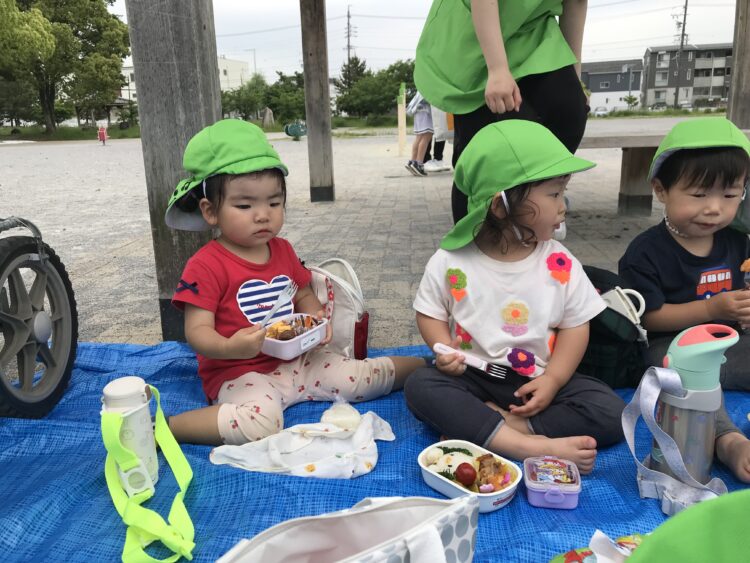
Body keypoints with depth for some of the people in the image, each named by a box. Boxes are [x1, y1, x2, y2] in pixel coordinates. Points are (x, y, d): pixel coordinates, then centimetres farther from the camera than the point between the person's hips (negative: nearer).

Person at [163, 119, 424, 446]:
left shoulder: (283, 251, 8)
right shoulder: (206, 266, -14)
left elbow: (303, 295, 20)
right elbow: (197, 331, -16)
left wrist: (316, 318, -3)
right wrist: (229, 348, -37)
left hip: (295, 361, 6)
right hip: (239, 373, -6)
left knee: (361, 378, 2)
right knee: (261, 422, -36)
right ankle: (162, 426, -22)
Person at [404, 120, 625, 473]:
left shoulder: (560, 264, -6)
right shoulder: (451, 260, -8)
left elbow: (575, 326, -1)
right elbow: (430, 313, 2)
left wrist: (552, 381, -14)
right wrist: (444, 348, -19)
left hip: (539, 380, 1)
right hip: (474, 377, -1)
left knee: (609, 411, -20)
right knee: (420, 385, -27)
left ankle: (477, 427, -25)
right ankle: (534, 446, -35)